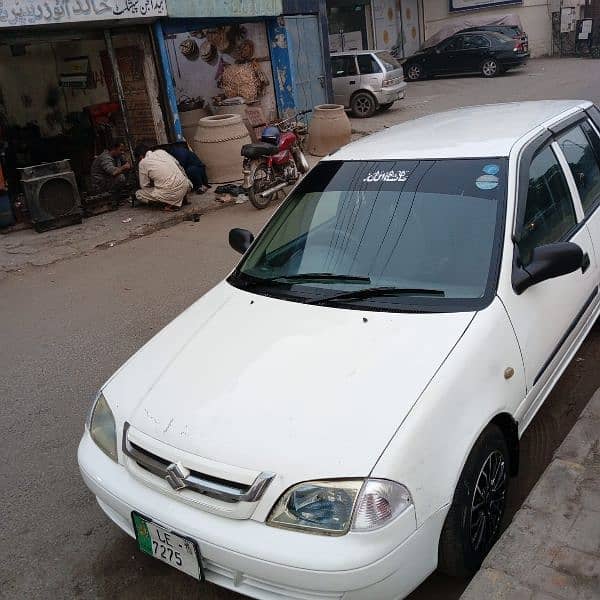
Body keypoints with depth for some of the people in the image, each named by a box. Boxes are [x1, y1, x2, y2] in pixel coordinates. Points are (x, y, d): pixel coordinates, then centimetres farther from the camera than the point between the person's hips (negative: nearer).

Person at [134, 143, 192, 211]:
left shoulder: (143, 163, 1)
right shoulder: (161, 151, 14)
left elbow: (144, 186, 7)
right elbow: (178, 165, 23)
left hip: (170, 194, -6)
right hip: (185, 187, 6)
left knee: (138, 194, 11)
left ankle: (171, 204, 0)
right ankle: (182, 199, 12)